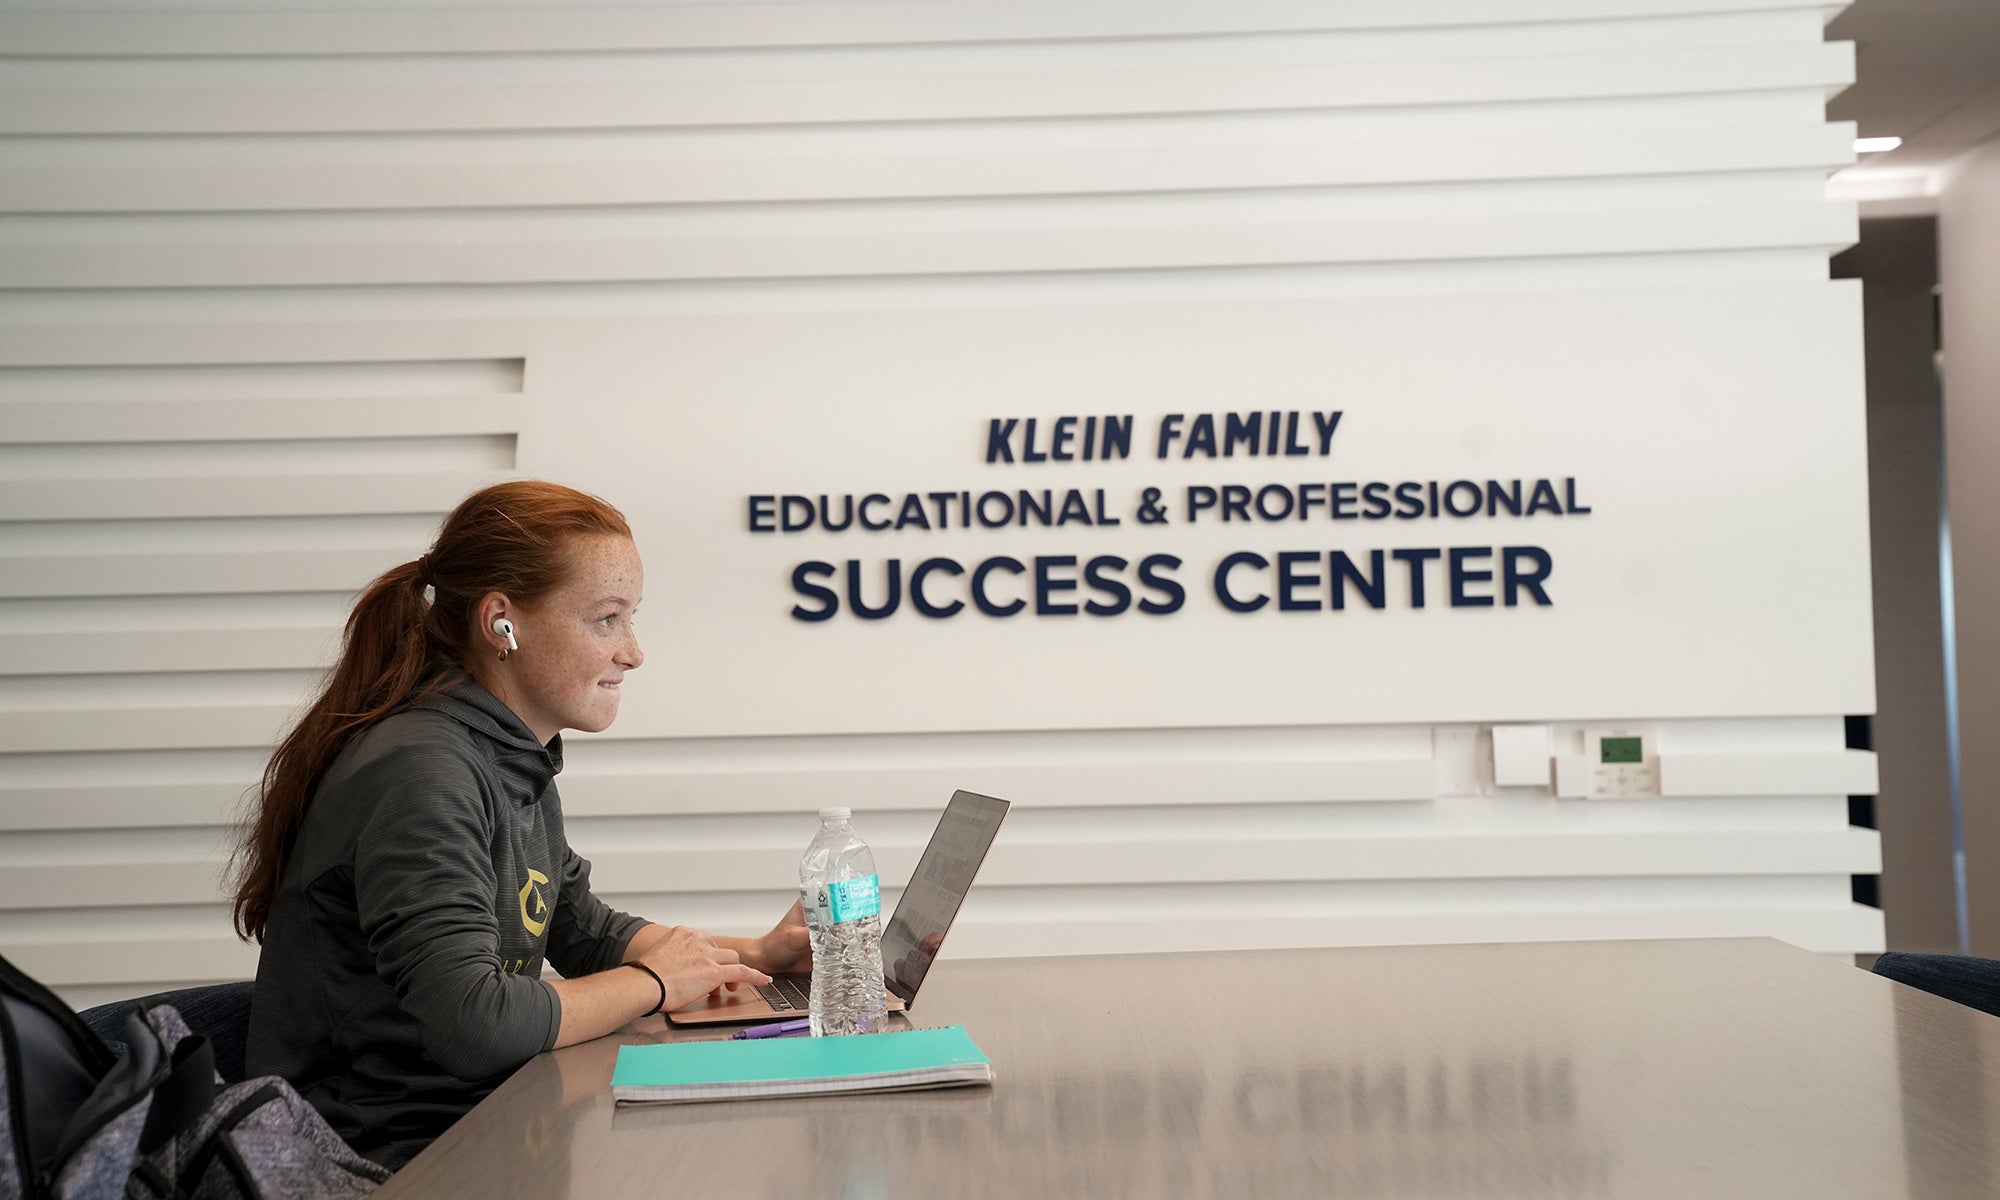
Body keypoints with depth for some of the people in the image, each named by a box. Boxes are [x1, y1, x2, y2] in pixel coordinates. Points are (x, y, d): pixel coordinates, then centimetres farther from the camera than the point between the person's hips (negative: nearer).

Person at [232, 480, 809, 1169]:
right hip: (388, 1159, -8)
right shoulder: (418, 774, -22)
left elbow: (581, 930, 20)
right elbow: (472, 1023, -31)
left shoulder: (516, 762, 8)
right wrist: (653, 982, -14)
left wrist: (757, 954, 6)